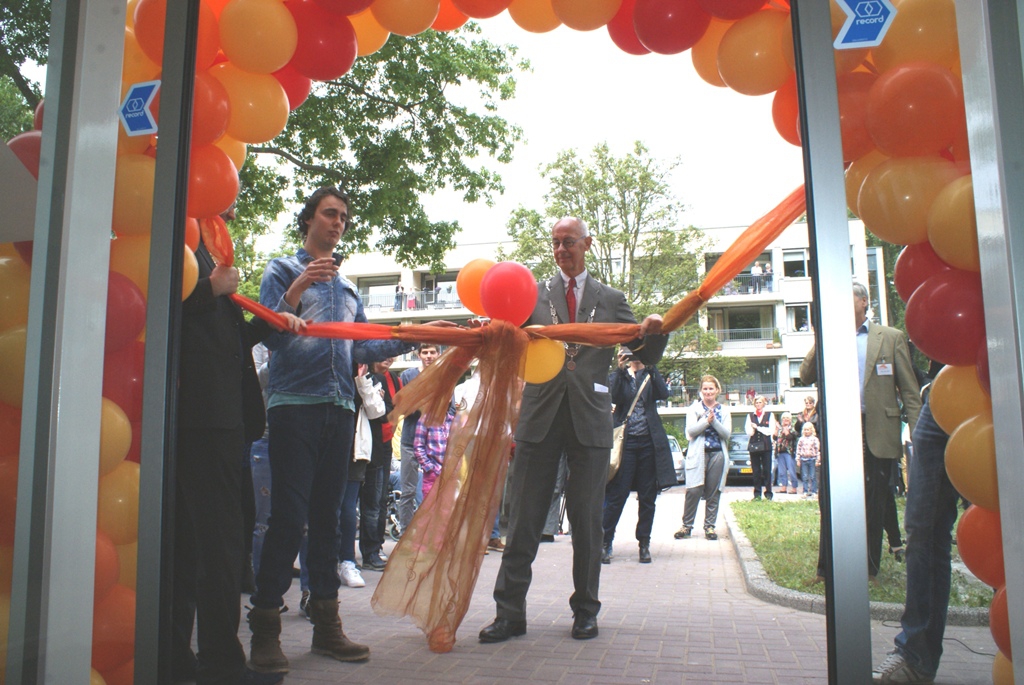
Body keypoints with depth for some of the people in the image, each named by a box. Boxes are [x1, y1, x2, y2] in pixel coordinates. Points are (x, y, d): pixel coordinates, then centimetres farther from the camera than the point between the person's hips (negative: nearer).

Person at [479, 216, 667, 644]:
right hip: (540, 416, 0)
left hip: (590, 419, 0)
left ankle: (585, 611, 19)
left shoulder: (611, 300, 12)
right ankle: (510, 612, 8)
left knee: (587, 519, 7)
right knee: (524, 517, 1)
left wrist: (655, 332, -13)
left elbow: (647, 356, 9)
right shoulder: (532, 296, 11)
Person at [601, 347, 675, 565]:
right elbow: (613, 397, -11)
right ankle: (605, 542, 1)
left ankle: (644, 544, 15)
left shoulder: (650, 376, 12)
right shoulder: (617, 376, 8)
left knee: (647, 496, 6)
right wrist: (620, 369, -16)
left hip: (649, 441, 2)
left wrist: (651, 368, -12)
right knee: (616, 494, -5)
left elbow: (664, 394, -6)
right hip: (626, 441, -2)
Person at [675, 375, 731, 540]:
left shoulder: (724, 410, 12)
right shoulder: (694, 408, 9)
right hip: (698, 454, -2)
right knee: (694, 490, -11)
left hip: (718, 454, 2)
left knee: (713, 493, 1)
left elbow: (727, 433, 1)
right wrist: (706, 421, -17)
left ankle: (709, 526, 9)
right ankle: (687, 525, -2)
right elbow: (690, 430, -4)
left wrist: (714, 421, -13)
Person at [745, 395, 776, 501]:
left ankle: (768, 493, 3)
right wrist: (752, 429, -18)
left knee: (767, 470, -2)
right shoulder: (750, 415, 10)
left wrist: (757, 427, -8)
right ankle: (757, 494, 7)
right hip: (753, 445, 2)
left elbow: (771, 430, -6)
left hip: (766, 445, -2)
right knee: (756, 471, 3)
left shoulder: (769, 415, 5)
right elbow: (749, 431, 3)